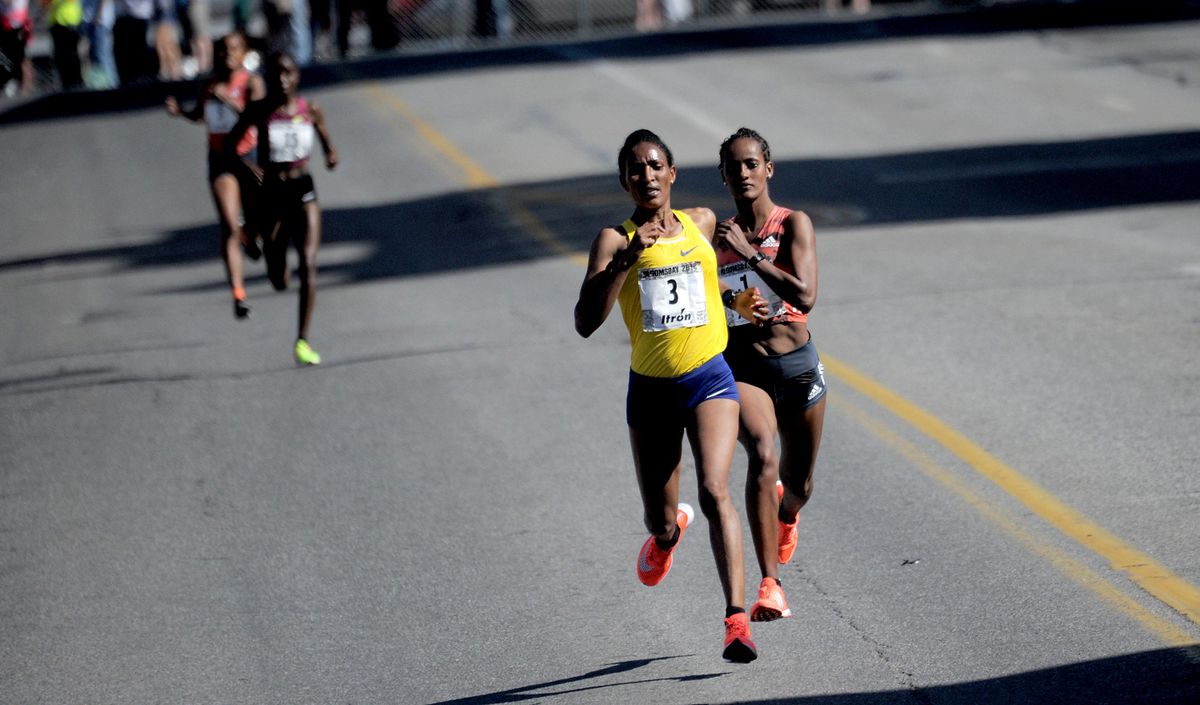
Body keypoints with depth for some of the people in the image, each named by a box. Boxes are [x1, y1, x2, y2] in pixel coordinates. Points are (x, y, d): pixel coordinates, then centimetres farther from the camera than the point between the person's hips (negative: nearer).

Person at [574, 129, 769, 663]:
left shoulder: (702, 222, 6)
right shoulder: (615, 239, -6)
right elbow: (585, 323, -19)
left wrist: (735, 301, 12)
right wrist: (625, 259, -28)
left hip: (709, 380, 0)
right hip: (650, 389, 0)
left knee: (714, 491, -22)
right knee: (658, 520, 11)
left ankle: (736, 619, -27)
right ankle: (668, 533, 51)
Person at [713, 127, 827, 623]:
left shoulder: (793, 225, -7)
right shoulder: (716, 235, 2)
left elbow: (806, 296, -22)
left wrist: (750, 254, -24)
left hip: (798, 365, 0)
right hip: (742, 367, 0)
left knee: (798, 484, 14)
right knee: (763, 456, -28)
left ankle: (786, 518, 55)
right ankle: (770, 585, -31)